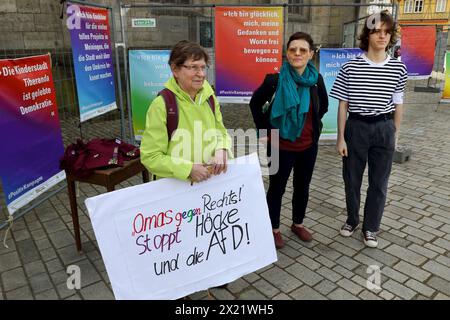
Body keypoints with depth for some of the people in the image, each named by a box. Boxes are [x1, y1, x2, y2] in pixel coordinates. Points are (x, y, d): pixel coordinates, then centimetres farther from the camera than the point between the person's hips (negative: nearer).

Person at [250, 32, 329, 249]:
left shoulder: (316, 79, -5)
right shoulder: (275, 80, -15)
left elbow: (324, 105, 15)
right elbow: (255, 104, -1)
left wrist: (312, 124, 9)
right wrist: (265, 130, -3)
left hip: (308, 146, 4)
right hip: (281, 146, -4)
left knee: (302, 187, 18)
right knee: (277, 188, 10)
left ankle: (298, 224, 40)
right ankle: (274, 229, 29)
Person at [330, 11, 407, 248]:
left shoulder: (398, 68, 0)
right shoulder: (350, 67, -6)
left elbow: (398, 105, 8)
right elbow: (343, 105, -3)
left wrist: (395, 135, 9)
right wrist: (341, 138, -5)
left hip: (384, 129, 2)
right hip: (356, 127, -1)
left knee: (379, 183, 9)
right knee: (352, 179, 11)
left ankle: (371, 228, 28)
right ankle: (352, 219, 35)